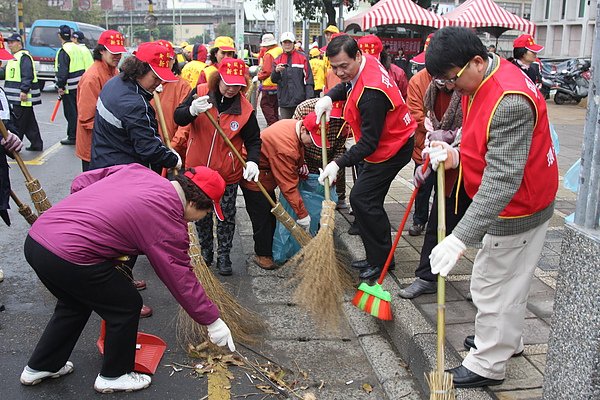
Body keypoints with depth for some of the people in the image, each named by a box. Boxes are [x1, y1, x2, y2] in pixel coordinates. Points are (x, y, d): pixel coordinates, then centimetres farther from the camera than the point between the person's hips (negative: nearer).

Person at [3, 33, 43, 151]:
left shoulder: (24, 57, -12)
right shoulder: (14, 57, 21)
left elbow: (28, 76, -21)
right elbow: (11, 75, 29)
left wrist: (24, 90, -27)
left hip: (22, 98, -10)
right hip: (16, 98, 10)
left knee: (18, 123, -5)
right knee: (29, 122, 13)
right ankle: (36, 144, 18)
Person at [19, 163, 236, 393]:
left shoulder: (137, 171, 10)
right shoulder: (169, 219, -10)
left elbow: (80, 183, 16)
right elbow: (182, 281, -3)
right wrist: (213, 321, 7)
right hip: (69, 257, -8)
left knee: (75, 303, 31)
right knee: (127, 307, 12)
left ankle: (38, 367, 45)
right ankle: (113, 376, 29)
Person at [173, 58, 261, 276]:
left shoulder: (245, 109, -12)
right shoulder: (201, 92, -11)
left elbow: (253, 140, -5)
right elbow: (178, 118, -15)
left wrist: (252, 161, -25)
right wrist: (193, 110, -38)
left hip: (227, 173, -1)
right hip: (198, 168, 1)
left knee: (226, 217, 10)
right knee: (201, 214, 16)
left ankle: (224, 256, 27)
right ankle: (206, 251, 35)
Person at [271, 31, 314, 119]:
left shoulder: (302, 57, 1)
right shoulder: (278, 60, 10)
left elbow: (308, 79, -1)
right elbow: (273, 79, 2)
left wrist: (310, 99, -10)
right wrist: (276, 71, -21)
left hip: (300, 100, -3)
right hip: (284, 101, 3)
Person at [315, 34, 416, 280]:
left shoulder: (371, 93, -33)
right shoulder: (367, 62, -3)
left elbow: (369, 143, -30)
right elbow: (347, 86, 19)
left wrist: (338, 164, -32)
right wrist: (329, 97, -1)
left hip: (391, 149, -10)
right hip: (391, 140, 10)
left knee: (362, 198, -13)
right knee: (368, 199, 12)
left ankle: (381, 260, 0)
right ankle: (376, 257, 23)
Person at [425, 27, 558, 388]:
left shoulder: (510, 102, -32)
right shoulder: (482, 83, 1)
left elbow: (502, 180, -36)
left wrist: (460, 238, -40)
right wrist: (458, 156, -6)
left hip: (517, 211, -10)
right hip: (515, 205, 10)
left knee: (493, 287, 3)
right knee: (507, 280, 24)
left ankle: (487, 366, 20)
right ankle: (508, 339, 44)